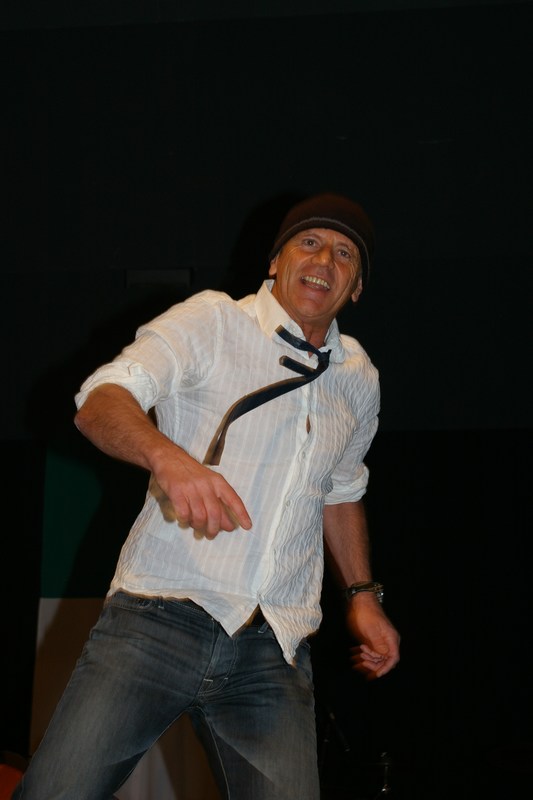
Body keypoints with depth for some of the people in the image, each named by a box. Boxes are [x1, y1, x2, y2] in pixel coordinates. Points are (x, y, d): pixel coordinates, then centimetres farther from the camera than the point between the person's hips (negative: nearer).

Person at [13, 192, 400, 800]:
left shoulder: (358, 379, 18)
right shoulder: (211, 321, 2)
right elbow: (100, 402, -12)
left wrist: (362, 595, 25)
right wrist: (167, 456, -31)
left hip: (275, 648, 4)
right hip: (160, 614, -4)